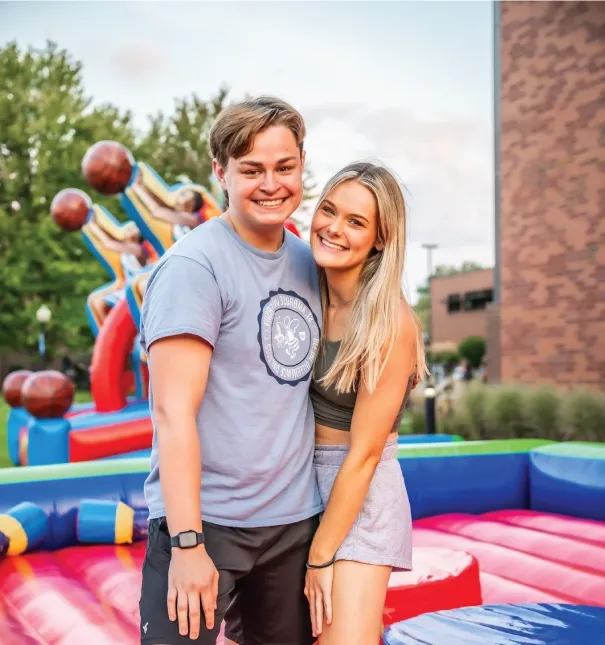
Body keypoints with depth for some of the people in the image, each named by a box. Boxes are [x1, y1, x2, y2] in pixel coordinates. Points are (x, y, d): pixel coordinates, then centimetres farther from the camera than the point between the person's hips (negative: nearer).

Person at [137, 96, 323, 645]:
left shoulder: (308, 261, 8)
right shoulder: (193, 265, -13)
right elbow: (174, 411, -18)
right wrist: (187, 542, -20)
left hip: (296, 518, 7)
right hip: (206, 519, -6)